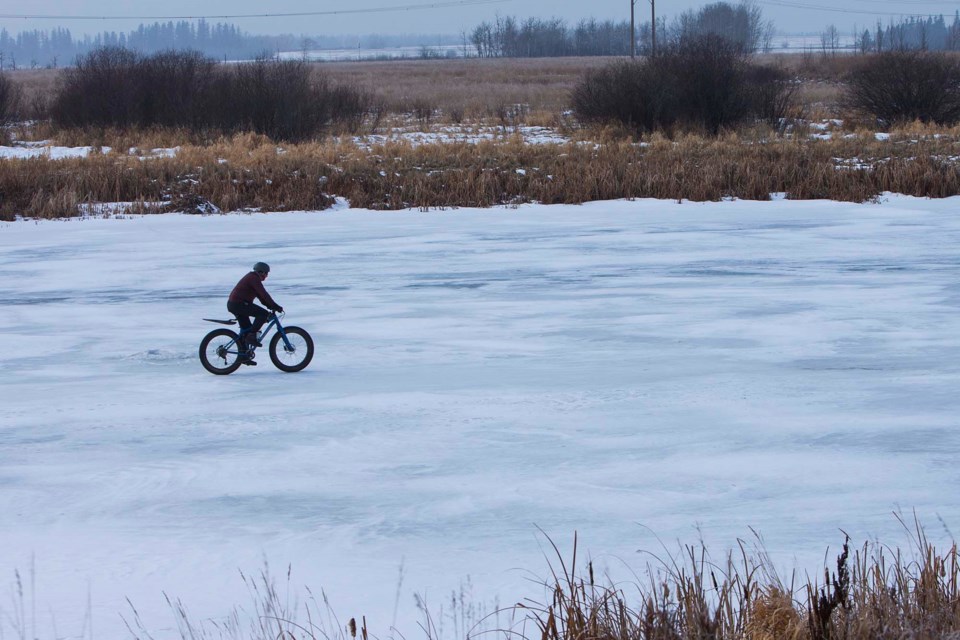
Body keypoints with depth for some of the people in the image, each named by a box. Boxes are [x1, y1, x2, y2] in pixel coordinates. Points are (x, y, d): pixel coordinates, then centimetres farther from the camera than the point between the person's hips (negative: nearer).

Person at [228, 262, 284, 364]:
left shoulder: (252, 278, 20)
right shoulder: (254, 278, -13)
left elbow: (260, 295, 23)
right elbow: (264, 295, -20)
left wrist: (270, 306, 14)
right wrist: (276, 307, -17)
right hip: (239, 304, -11)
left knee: (246, 328, 15)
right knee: (263, 313, -16)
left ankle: (245, 356, 18)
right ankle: (252, 336, -16)